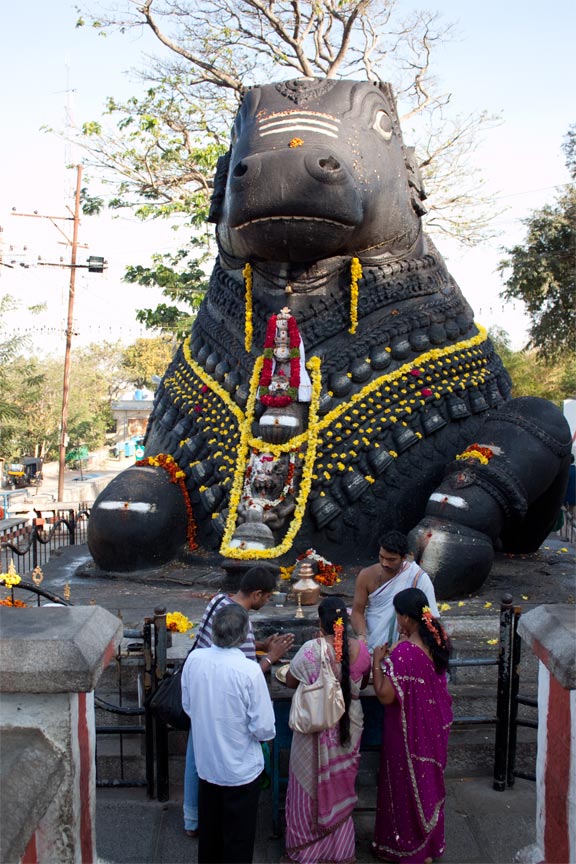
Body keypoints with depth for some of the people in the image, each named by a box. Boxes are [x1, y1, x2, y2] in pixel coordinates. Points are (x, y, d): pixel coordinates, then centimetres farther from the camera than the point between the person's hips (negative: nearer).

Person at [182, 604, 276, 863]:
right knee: (238, 843, 16)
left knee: (208, 835, 26)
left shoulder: (194, 660, -14)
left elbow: (187, 706, 2)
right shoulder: (249, 671, -28)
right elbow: (264, 729, -21)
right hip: (241, 770, -4)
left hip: (206, 764, 5)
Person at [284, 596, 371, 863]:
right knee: (341, 784, 20)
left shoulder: (312, 649, -22)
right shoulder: (360, 649, -10)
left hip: (316, 727, -3)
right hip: (349, 725, 4)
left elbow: (290, 680, -8)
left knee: (311, 785, 15)